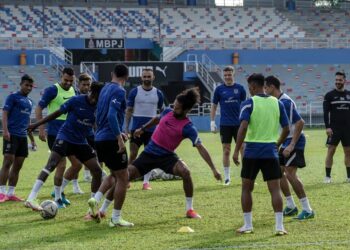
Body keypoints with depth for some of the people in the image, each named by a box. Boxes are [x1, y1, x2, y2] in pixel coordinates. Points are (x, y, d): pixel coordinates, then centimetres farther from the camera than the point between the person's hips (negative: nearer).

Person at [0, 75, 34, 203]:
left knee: (17, 166, 6)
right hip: (12, 135, -7)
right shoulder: (13, 97, -3)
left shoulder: (29, 101, 19)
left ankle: (11, 193, 11)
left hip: (23, 136, 7)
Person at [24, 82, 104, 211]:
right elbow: (57, 113, -4)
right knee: (51, 165, -23)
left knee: (97, 171, 0)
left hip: (81, 142, 5)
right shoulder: (77, 100, -12)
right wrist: (37, 124, -2)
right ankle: (31, 199, -28)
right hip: (65, 137, -5)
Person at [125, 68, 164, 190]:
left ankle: (146, 182, 7)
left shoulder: (158, 93, 4)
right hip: (136, 128, -1)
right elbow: (129, 110, 3)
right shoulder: (134, 92, 0)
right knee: (133, 155, -2)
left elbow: (162, 111, 12)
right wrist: (126, 128, -2)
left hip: (151, 129, 1)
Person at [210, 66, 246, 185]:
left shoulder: (240, 88, 3)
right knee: (226, 150, 2)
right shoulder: (219, 89, 2)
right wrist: (212, 122, 1)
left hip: (238, 123, 0)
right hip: (225, 124, 0)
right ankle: (227, 177, 10)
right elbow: (214, 106, 7)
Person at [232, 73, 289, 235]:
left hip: (252, 151, -2)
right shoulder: (277, 103, 6)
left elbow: (243, 127, -17)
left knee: (246, 188, 12)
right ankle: (279, 226, -6)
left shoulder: (249, 103, -6)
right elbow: (286, 130, 8)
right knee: (275, 189, 2)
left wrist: (236, 151, -15)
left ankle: (247, 225, 14)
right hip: (271, 152, 2)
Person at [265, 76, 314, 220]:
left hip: (294, 142, -10)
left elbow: (300, 123, -24)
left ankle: (307, 210, -11)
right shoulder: (277, 102, 10)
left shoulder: (285, 102, -20)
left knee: (290, 173, -15)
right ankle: (291, 206, 18)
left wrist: (292, 145, -25)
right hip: (286, 143, 10)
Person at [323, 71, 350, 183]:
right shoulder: (329, 95, 0)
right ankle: (327, 176, -2)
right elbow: (326, 112, -4)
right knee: (331, 151, -6)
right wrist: (327, 127, -14)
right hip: (334, 128, -3)